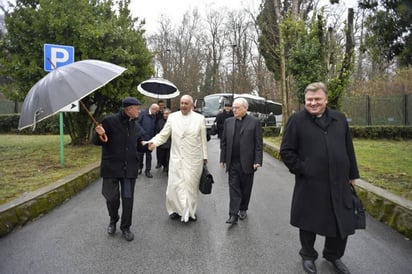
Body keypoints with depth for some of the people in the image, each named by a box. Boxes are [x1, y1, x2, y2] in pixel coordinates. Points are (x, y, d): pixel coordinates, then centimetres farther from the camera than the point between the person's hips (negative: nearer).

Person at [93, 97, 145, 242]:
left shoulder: (136, 127, 6)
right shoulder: (110, 121, -10)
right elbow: (96, 142, -5)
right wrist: (99, 134, -28)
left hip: (129, 169, 4)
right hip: (111, 167, -4)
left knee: (128, 199, 7)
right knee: (111, 197, 3)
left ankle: (125, 227, 25)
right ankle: (113, 220, 34)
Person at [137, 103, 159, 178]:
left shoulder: (154, 116, 9)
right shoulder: (143, 113, -5)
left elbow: (154, 128, 10)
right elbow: (138, 123, -9)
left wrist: (153, 136, 2)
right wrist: (142, 132, -13)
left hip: (150, 138, 4)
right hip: (142, 138, -4)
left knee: (149, 155, 7)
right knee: (140, 154, 8)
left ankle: (147, 170, 13)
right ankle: (139, 168, 24)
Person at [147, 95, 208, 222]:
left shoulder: (199, 118, 0)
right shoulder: (172, 117, 2)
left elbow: (203, 139, 3)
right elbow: (163, 135, 1)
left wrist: (204, 157, 5)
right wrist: (153, 142, -18)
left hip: (193, 159, -1)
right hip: (176, 158, 1)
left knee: (191, 186, 9)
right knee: (175, 186, 3)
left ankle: (190, 211, 26)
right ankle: (176, 209, 24)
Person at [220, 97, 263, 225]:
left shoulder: (254, 122, -3)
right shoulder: (228, 121, 7)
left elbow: (259, 144, -5)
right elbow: (223, 142, 10)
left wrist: (257, 161, -10)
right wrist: (223, 159, 6)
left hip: (247, 162, -2)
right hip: (232, 163, 2)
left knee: (246, 188, 11)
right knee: (233, 188, 1)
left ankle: (243, 209, 29)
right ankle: (233, 214, 3)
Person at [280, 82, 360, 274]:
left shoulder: (339, 119, 7)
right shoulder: (297, 120, -5)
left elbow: (348, 149, 13)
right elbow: (286, 151, -5)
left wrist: (352, 174, 14)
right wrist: (301, 170, -11)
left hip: (338, 183, 4)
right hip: (310, 184, -4)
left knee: (342, 223, 14)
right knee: (309, 223, 12)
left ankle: (333, 255, 40)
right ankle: (308, 255, 36)